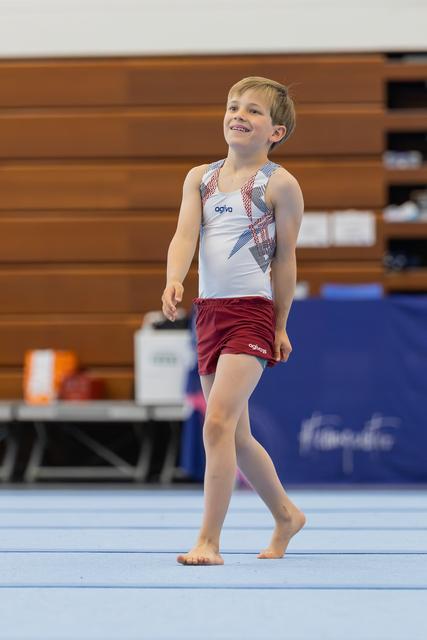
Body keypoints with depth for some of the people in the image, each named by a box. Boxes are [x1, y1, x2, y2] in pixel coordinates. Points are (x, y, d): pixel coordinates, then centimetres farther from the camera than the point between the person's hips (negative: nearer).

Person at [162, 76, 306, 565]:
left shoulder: (280, 184, -3)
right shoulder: (200, 178, 10)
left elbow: (285, 257, 1)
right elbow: (185, 235, -2)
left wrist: (280, 326, 3)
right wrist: (174, 281, -22)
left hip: (252, 312, -6)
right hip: (209, 311, 6)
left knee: (218, 422, -18)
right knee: (235, 436, 14)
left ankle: (208, 542, -16)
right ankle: (286, 515, 34)